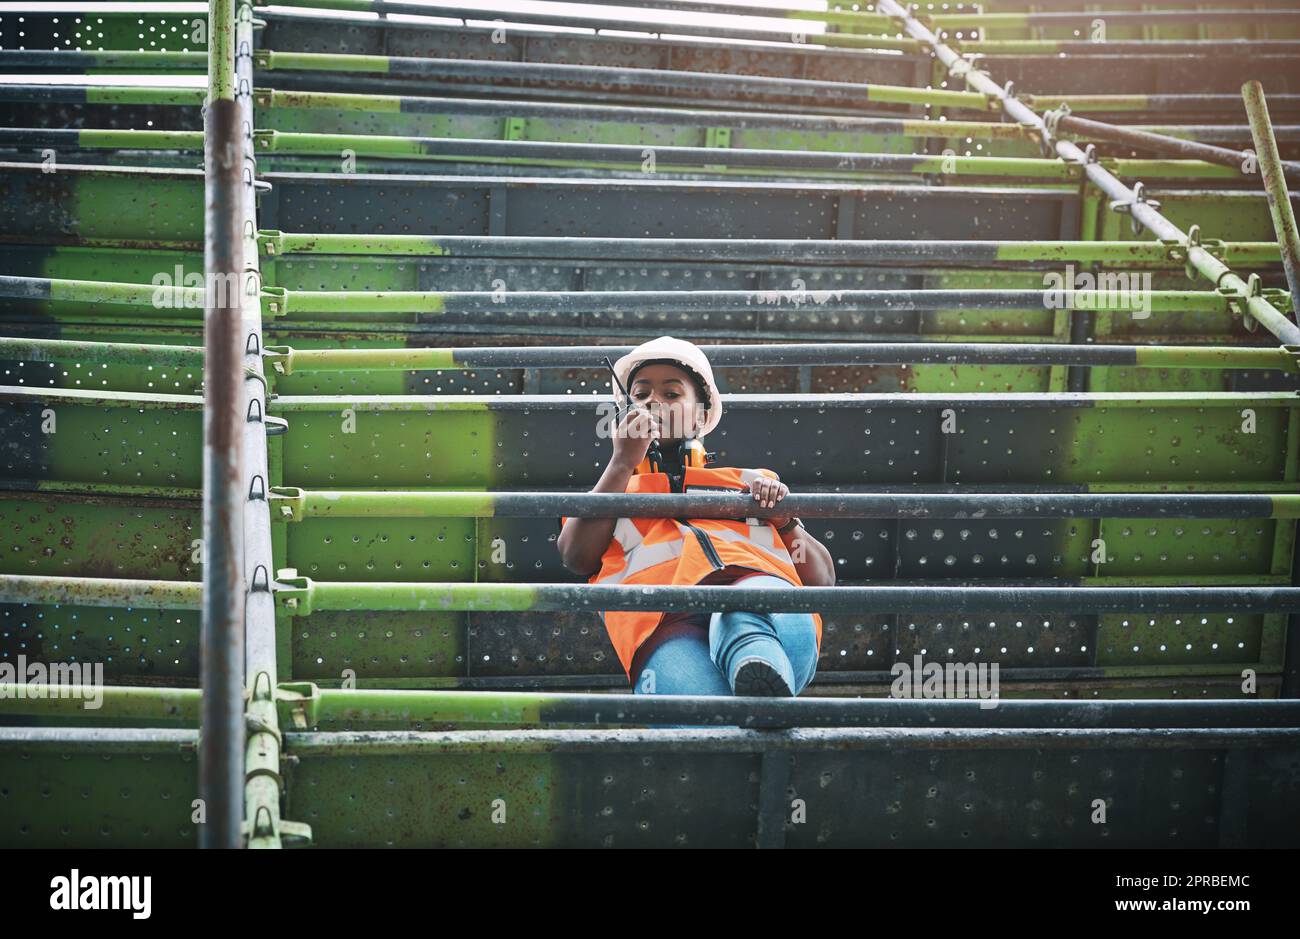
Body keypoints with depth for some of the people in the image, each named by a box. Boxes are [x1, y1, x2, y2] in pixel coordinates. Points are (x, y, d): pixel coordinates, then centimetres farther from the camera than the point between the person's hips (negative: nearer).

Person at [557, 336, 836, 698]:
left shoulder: (749, 482, 40)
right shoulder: (615, 489, 39)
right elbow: (577, 557, 13)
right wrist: (623, 462, 12)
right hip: (666, 619, 0)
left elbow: (823, 579, 29)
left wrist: (786, 519, 11)